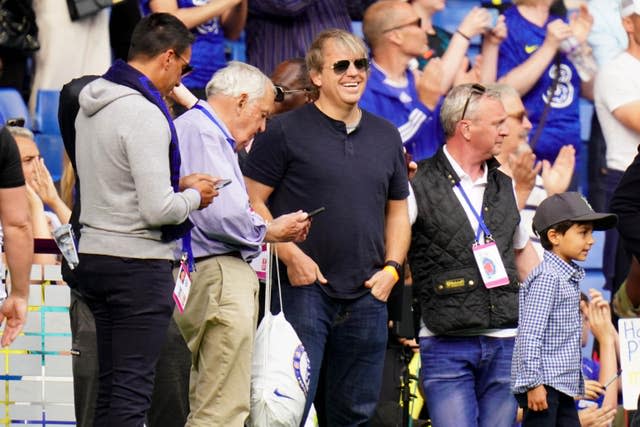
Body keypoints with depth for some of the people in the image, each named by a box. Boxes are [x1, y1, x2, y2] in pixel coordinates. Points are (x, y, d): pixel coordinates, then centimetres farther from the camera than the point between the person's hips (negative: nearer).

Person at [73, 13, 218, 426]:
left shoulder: (90, 108, 11)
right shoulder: (144, 116, -18)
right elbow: (158, 210, -21)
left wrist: (176, 184, 12)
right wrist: (194, 196, -1)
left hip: (93, 255, 9)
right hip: (140, 266, -9)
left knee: (110, 384, 13)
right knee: (132, 390, -7)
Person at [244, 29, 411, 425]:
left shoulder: (386, 136, 14)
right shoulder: (285, 132, -2)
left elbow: (398, 210, 21)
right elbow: (253, 202, -4)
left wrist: (392, 267, 6)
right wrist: (290, 255, -14)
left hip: (367, 296, 5)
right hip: (304, 288, -5)